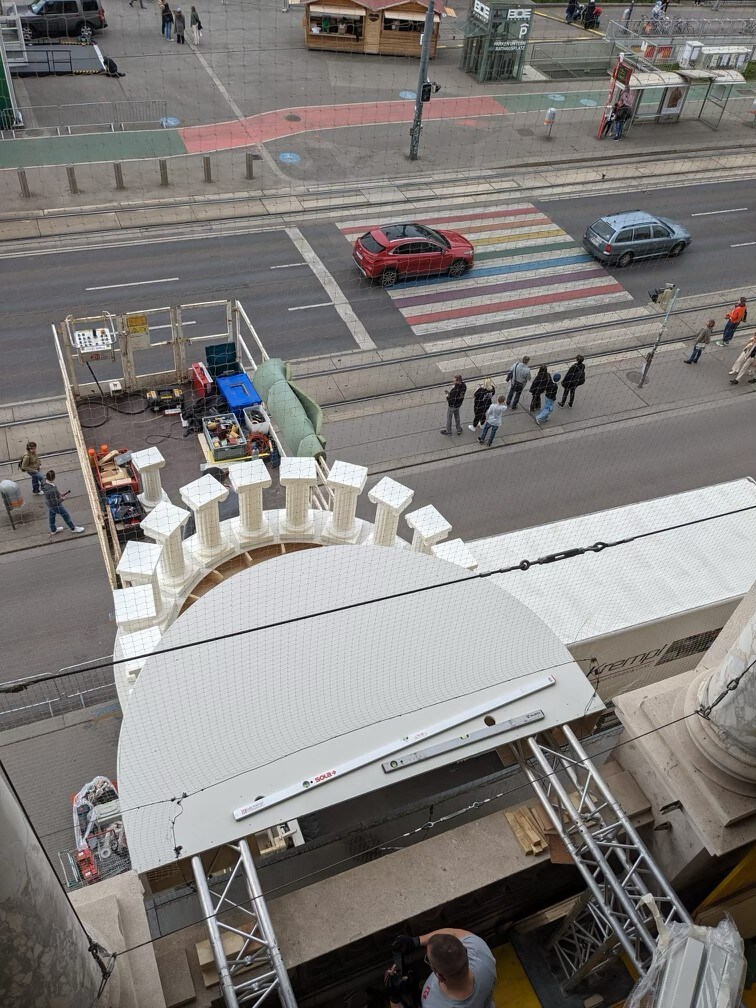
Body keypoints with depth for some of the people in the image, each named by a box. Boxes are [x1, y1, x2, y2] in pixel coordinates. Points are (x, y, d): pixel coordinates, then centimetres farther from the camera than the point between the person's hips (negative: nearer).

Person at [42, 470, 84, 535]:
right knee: (66, 515, 17)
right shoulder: (52, 490, -43)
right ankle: (73, 528, 40)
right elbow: (56, 502, -30)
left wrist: (59, 493, 0)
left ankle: (53, 530, 53)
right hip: (55, 506, -8)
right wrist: (63, 498, -18)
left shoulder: (44, 481, -19)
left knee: (51, 516, 29)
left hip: (49, 503, 8)